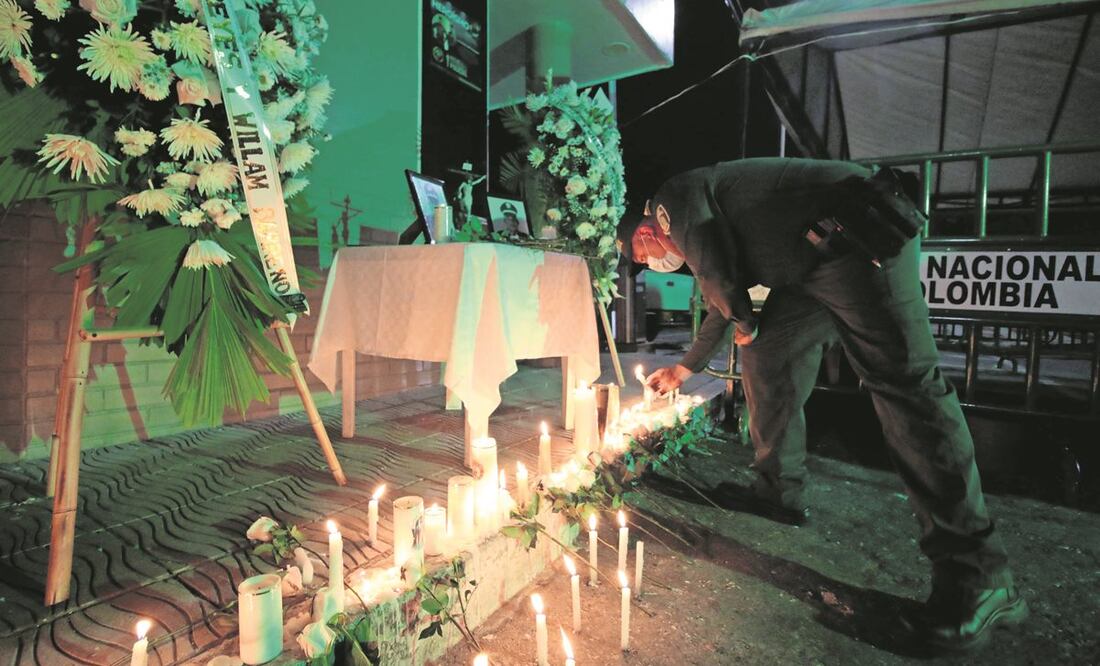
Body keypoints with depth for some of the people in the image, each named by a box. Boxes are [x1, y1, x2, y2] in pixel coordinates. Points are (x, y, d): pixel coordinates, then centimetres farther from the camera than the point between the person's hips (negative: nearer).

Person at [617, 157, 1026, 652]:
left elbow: (717, 270, -14)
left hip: (855, 234, -10)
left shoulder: (672, 198, 0)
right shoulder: (693, 216, 27)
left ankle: (976, 581, -12)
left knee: (904, 381, -15)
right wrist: (685, 369, 48)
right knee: (766, 355, 11)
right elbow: (722, 300, 36)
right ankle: (779, 493, 20)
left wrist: (745, 324, 7)